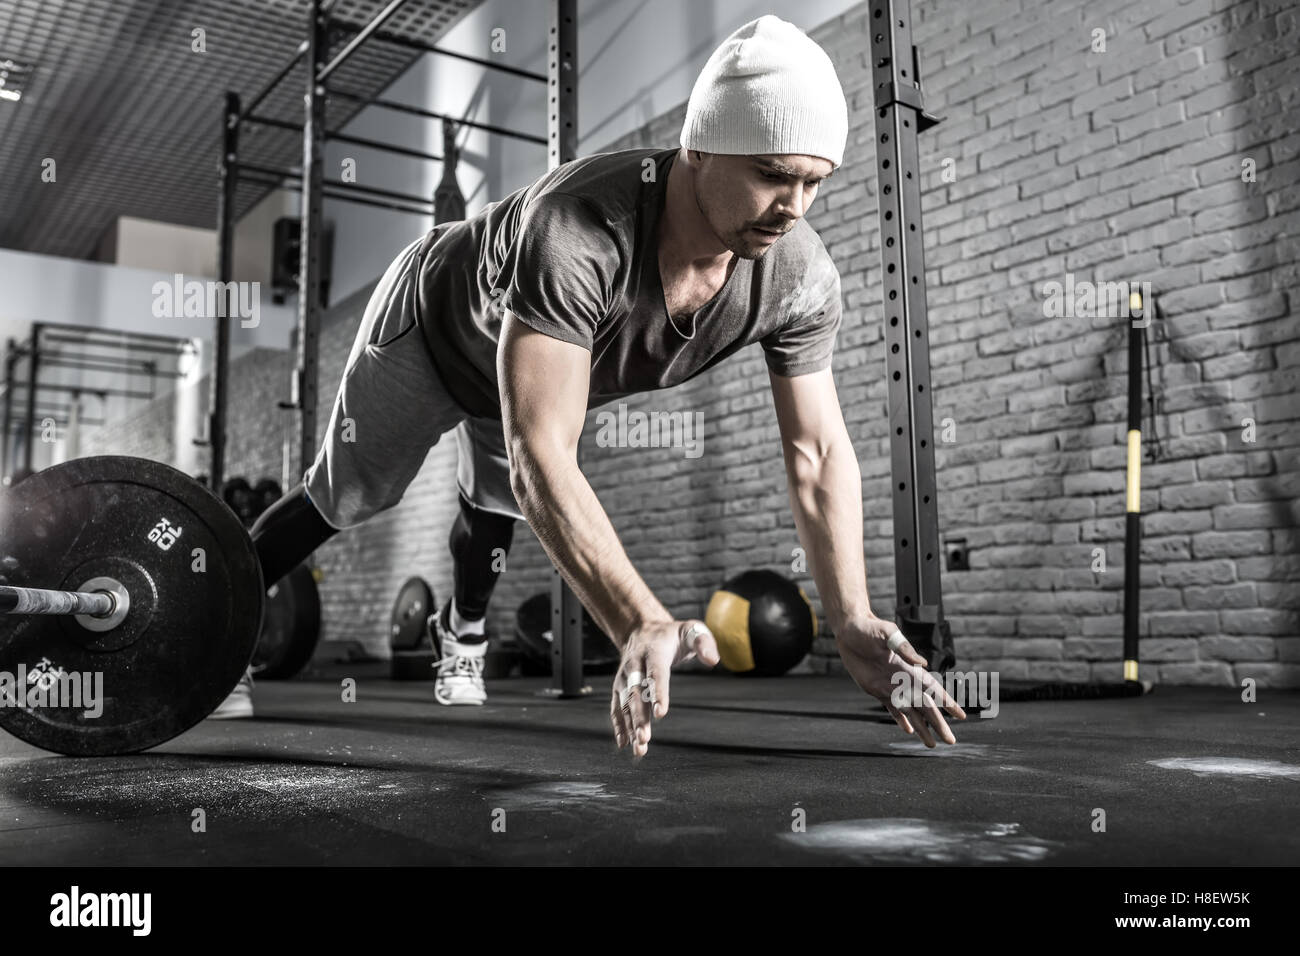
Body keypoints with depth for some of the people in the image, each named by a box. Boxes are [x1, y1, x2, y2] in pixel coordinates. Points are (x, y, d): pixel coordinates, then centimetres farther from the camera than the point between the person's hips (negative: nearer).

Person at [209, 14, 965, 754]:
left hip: (548, 360, 4)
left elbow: (819, 451, -26)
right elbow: (540, 457, -56)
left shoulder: (803, 278, -32)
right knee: (344, 498, 14)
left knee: (494, 506, 24)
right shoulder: (576, 231, -50)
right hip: (434, 324, -4)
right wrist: (641, 624, -66)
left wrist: (852, 621, -39)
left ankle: (461, 638, 53)